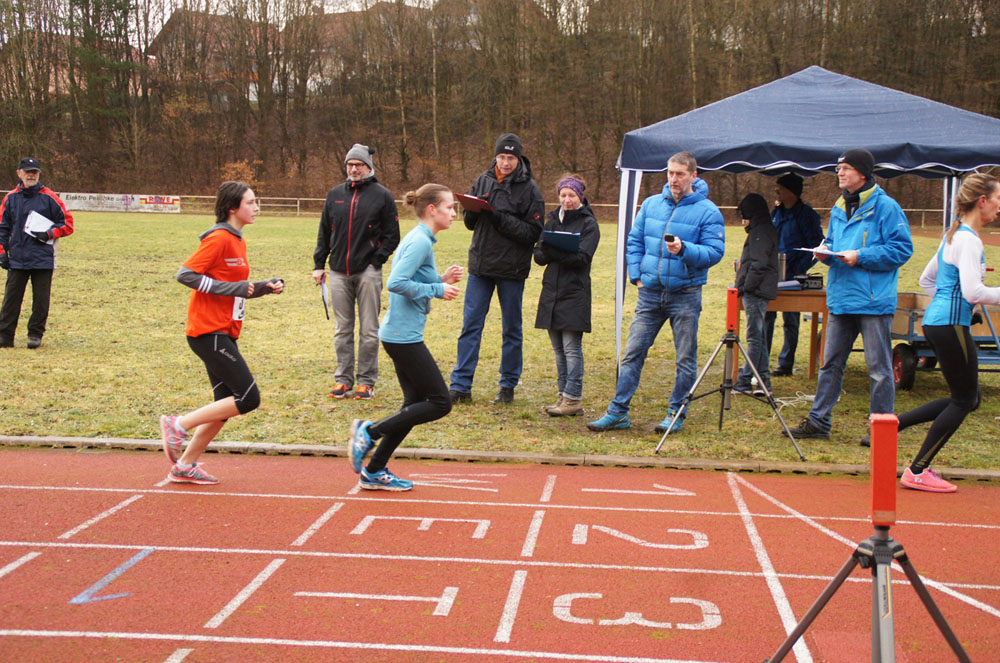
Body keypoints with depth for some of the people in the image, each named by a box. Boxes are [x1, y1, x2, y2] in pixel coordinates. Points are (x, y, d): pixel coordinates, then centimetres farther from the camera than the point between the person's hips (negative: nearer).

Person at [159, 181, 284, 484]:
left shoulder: (237, 240, 17)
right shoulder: (218, 238, -12)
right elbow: (185, 274, -18)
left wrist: (265, 287, 6)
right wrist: (234, 288, -20)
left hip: (223, 333, 10)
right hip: (209, 331, -10)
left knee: (226, 405, 11)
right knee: (248, 398, -12)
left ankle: (185, 466, 20)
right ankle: (178, 425, -2)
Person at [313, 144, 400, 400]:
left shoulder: (382, 195, 2)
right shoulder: (335, 194, 13)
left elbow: (392, 235, 2)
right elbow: (324, 232, 16)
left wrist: (376, 261, -9)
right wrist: (318, 264, 9)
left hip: (368, 271, -3)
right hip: (338, 271, 3)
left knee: (369, 330, 0)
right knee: (343, 329, 7)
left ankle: (366, 381, 7)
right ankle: (343, 379, 14)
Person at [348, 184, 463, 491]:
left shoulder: (420, 240, 15)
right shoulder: (420, 241, -15)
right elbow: (396, 283, -25)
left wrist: (441, 279, 7)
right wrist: (437, 289, -16)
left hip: (401, 335, 10)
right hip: (404, 336, -10)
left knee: (416, 403, 13)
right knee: (440, 402, -4)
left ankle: (374, 472, 18)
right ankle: (369, 431, 0)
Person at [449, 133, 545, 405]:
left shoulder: (529, 188, -6)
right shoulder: (483, 181, 6)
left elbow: (533, 232, -10)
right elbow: (470, 223, 12)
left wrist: (502, 219, -21)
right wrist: (473, 211, -11)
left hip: (511, 269, -3)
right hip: (480, 264, 3)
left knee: (512, 329, 8)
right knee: (470, 324, 3)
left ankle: (508, 386, 20)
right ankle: (461, 385, 8)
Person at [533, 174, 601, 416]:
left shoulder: (588, 223, -2)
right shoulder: (553, 219, 15)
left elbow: (582, 258, -14)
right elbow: (538, 255, 8)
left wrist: (553, 252, -23)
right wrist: (545, 251, -15)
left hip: (574, 293, -6)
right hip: (551, 290, 6)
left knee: (572, 347, -8)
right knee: (558, 348, 9)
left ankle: (573, 399, -5)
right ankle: (563, 395, 16)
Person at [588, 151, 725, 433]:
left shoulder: (707, 211, -4)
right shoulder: (651, 204, 8)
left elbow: (715, 252, -9)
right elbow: (634, 241, 15)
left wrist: (684, 249, -24)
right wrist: (637, 275, 4)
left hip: (685, 295, -3)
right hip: (650, 293, 3)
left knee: (686, 358, 5)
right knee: (633, 353, 3)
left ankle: (676, 413, 17)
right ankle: (618, 412, 8)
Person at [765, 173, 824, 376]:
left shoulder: (806, 214, -7)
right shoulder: (776, 212, 13)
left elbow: (816, 247, -9)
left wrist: (799, 269, -17)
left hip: (792, 277, -6)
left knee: (790, 320, 3)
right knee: (765, 315, 6)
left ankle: (786, 364, 9)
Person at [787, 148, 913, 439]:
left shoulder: (885, 206, -7)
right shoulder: (839, 208, 16)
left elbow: (902, 248, -12)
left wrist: (861, 257, -18)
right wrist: (826, 251, 3)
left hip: (873, 301, -7)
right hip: (840, 298, 7)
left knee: (879, 369, 1)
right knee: (830, 363, 13)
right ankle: (819, 420, 22)